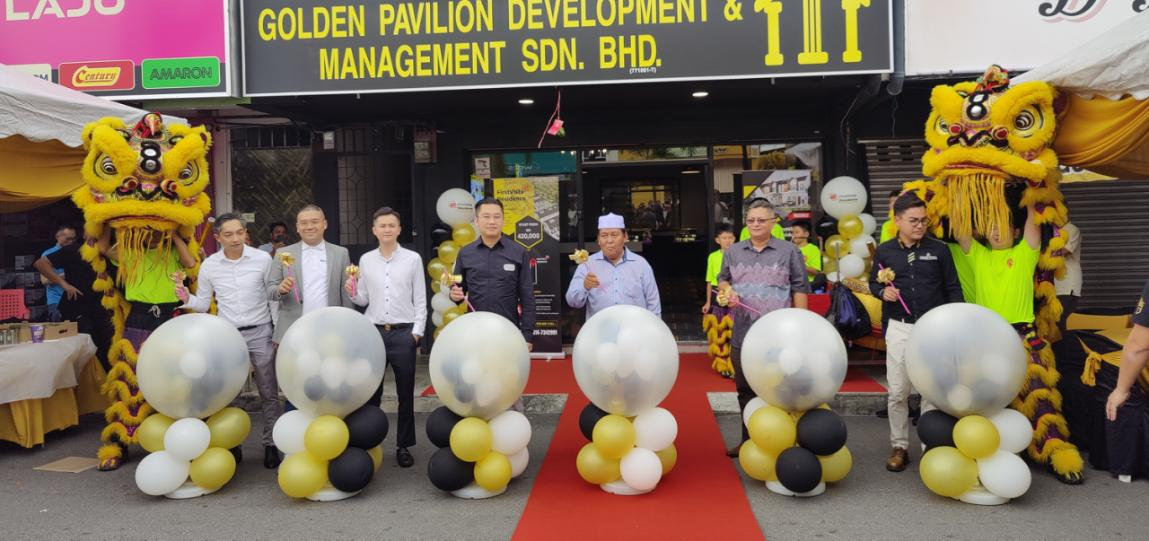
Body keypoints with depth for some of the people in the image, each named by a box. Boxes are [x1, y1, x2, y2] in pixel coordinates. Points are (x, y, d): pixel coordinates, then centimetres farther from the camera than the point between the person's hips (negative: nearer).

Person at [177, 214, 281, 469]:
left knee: (269, 393, 4)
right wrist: (187, 300, -14)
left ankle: (271, 445, 14)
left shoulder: (262, 259, -5)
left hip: (259, 333, -2)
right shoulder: (209, 265, 0)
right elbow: (203, 305, 8)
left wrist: (280, 331, -1)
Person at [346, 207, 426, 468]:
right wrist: (353, 293, -9)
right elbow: (364, 300, 11)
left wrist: (417, 331, -5)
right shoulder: (365, 260, 6)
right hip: (374, 331, 2)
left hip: (403, 332, -1)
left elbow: (420, 299, 0)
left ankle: (404, 445, 18)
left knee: (405, 393, 7)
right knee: (370, 391, 5)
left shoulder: (412, 259, 0)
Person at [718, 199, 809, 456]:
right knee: (745, 389, 13)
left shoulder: (789, 251, 0)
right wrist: (727, 290, -4)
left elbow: (800, 289, 1)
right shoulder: (733, 251, 9)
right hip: (743, 334, 4)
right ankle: (748, 439, 26)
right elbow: (723, 279, 20)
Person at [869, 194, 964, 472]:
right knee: (897, 392, 4)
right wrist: (883, 292, -10)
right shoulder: (884, 251, 2)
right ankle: (899, 447, 17)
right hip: (899, 328, 1)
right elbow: (873, 283, 13)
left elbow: (953, 288, 5)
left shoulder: (939, 249, 0)